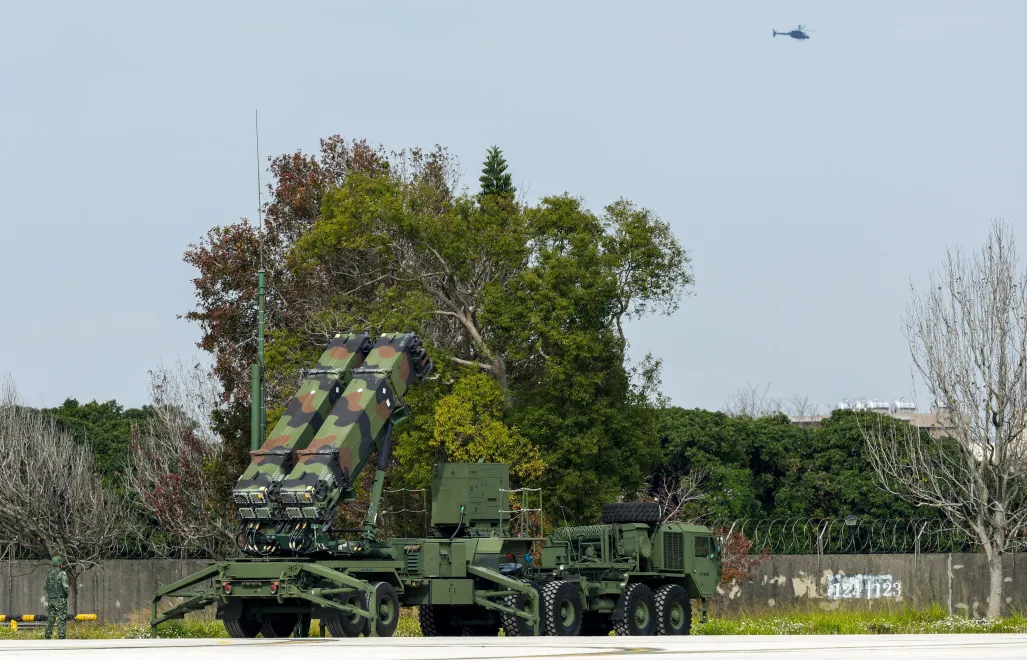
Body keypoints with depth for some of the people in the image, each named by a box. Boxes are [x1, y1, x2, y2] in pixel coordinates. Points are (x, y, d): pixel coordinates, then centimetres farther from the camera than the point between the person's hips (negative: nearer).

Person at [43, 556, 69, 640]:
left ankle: (47, 638, 14)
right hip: (60, 600, -6)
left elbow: (46, 587, 11)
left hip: (50, 599, 6)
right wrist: (67, 594, 1)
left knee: (50, 620, 13)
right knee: (62, 620, -3)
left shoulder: (49, 574, 9)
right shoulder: (62, 573, -11)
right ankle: (61, 637, -8)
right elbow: (65, 586, -19)